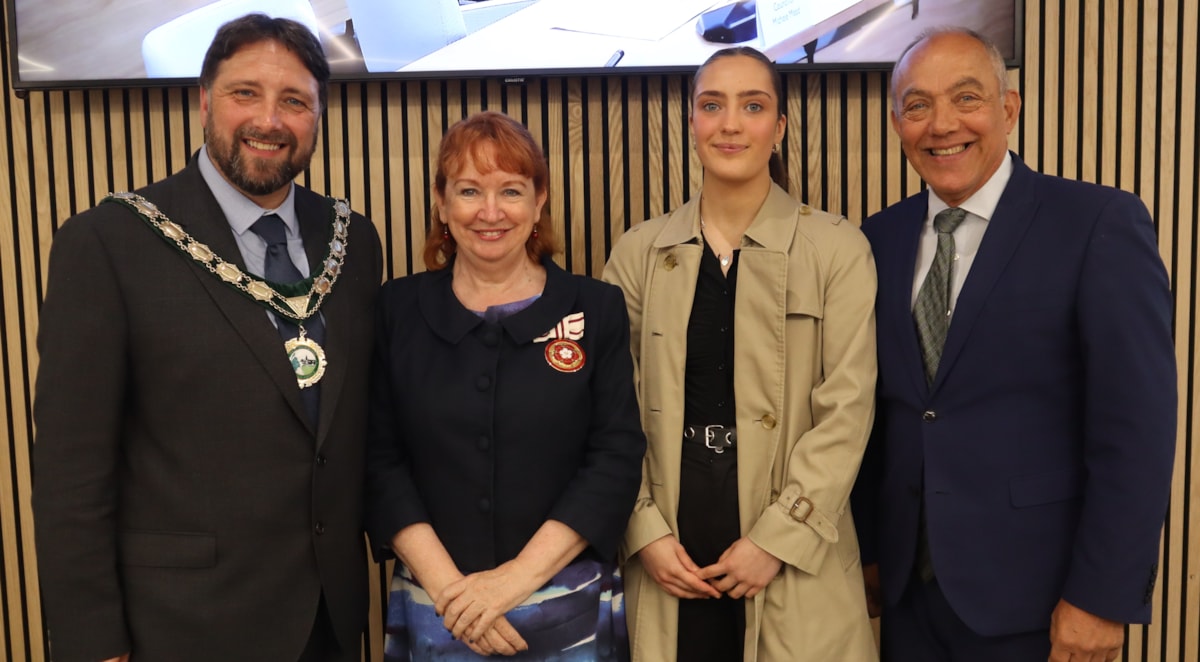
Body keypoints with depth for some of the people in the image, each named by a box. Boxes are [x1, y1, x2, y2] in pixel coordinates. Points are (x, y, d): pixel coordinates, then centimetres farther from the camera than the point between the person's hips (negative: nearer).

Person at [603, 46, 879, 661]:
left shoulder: (837, 248, -3)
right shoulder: (639, 251, 3)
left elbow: (846, 409, -7)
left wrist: (775, 540, -12)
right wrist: (645, 532, -6)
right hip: (671, 556, 2)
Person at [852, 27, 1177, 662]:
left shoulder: (1100, 223, -11)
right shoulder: (881, 239, 4)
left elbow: (1135, 428, -13)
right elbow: (877, 410, 8)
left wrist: (1103, 597, -14)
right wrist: (867, 547, 6)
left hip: (1032, 598, -4)